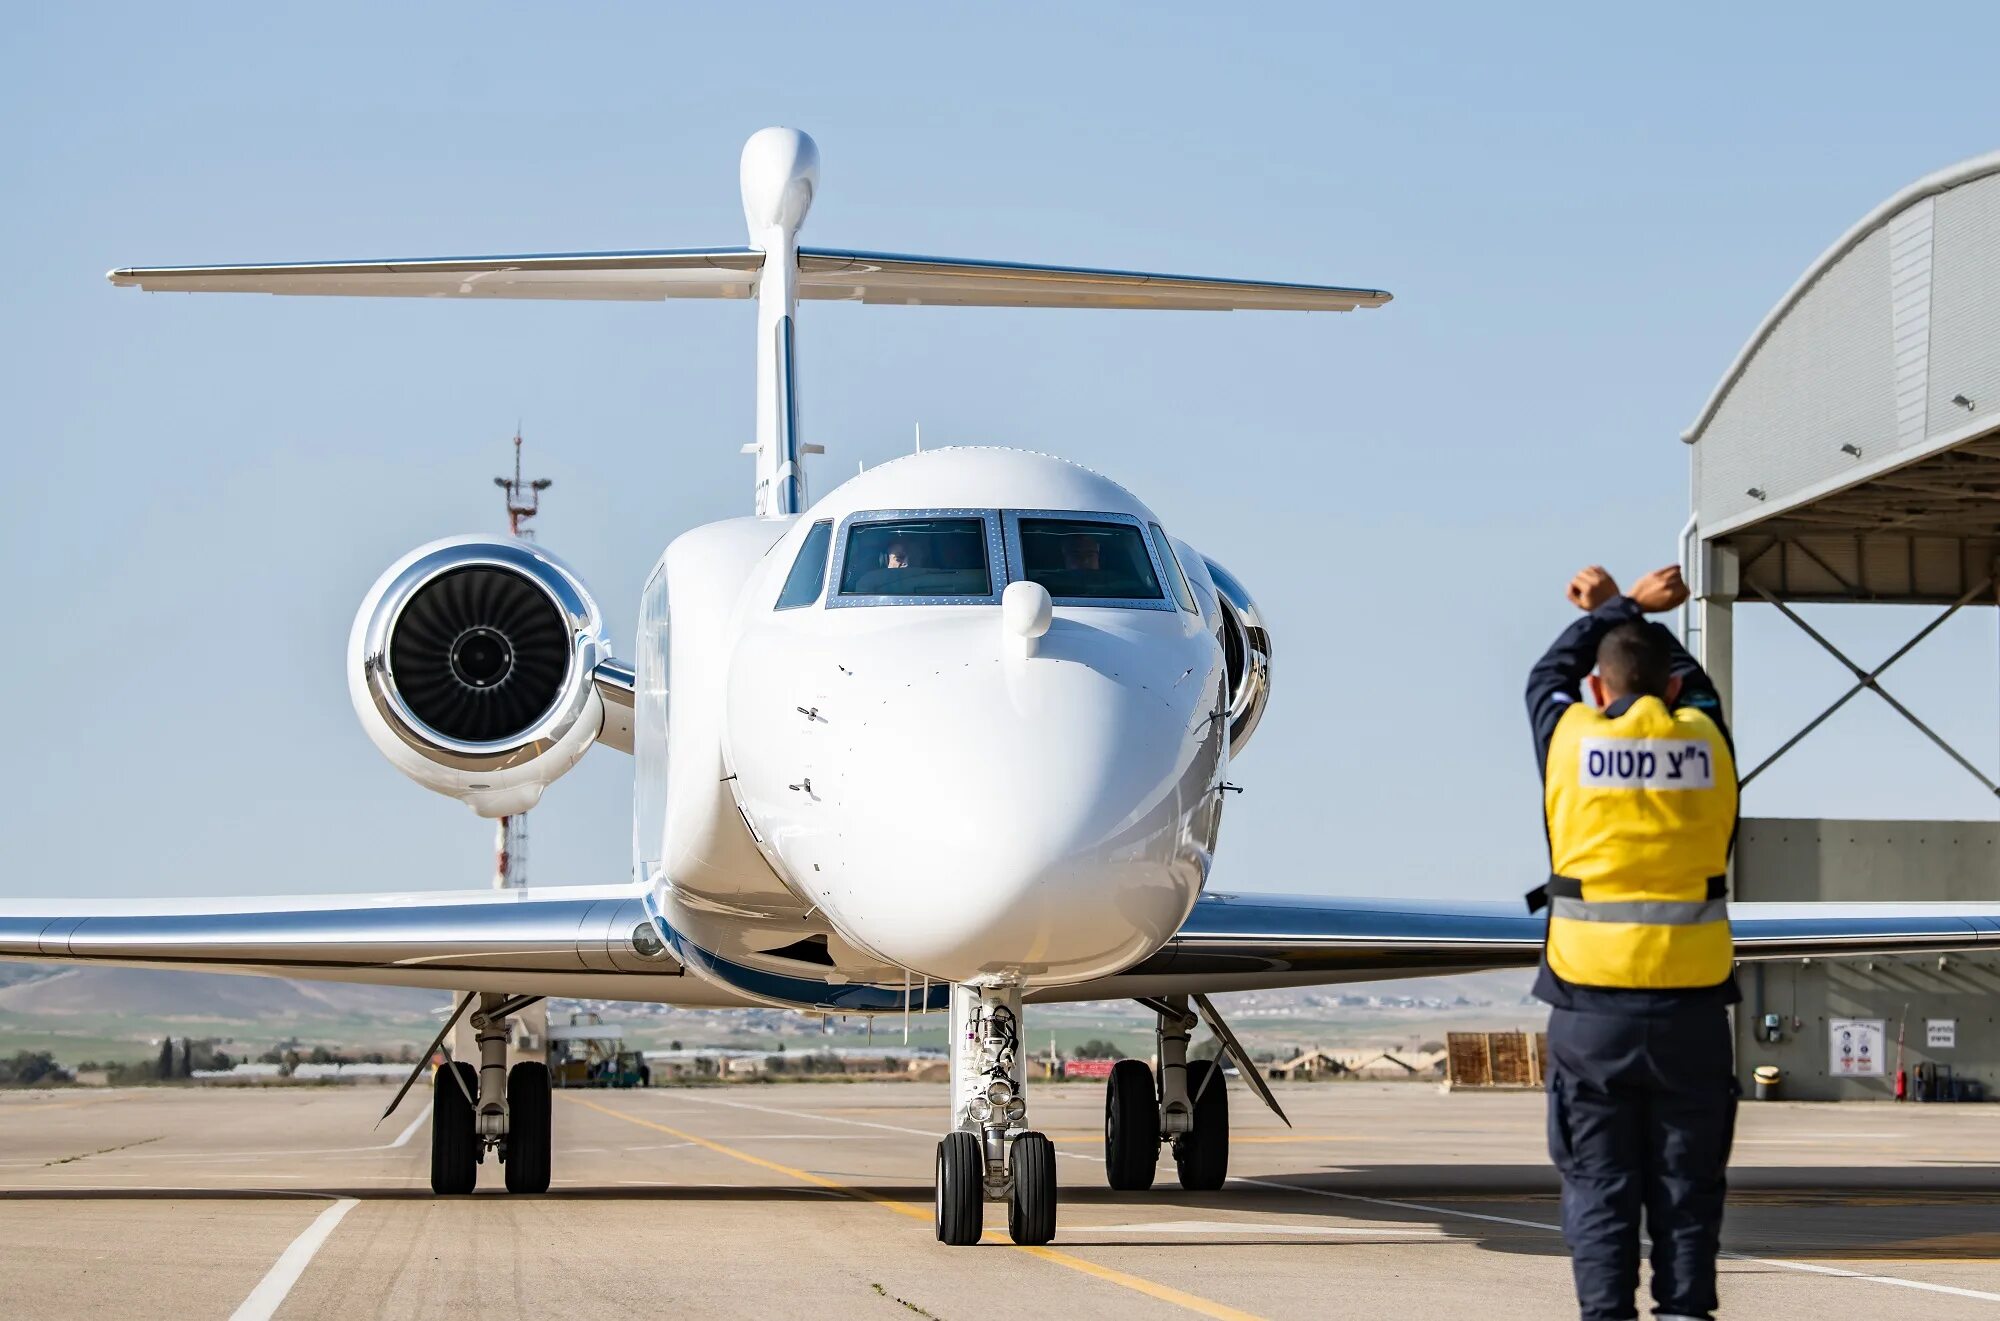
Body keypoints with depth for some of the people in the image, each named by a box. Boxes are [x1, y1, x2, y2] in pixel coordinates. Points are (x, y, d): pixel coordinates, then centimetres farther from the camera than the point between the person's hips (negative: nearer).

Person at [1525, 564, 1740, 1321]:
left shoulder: (1571, 738, 0)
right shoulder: (1706, 741, 3)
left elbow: (1550, 674, 22)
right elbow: (1692, 683, 26)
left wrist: (1619, 608, 33)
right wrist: (1630, 613, 37)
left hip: (1591, 1005, -1)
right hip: (1690, 1002, 1)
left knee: (1599, 1187, 4)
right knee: (1686, 1187, 7)